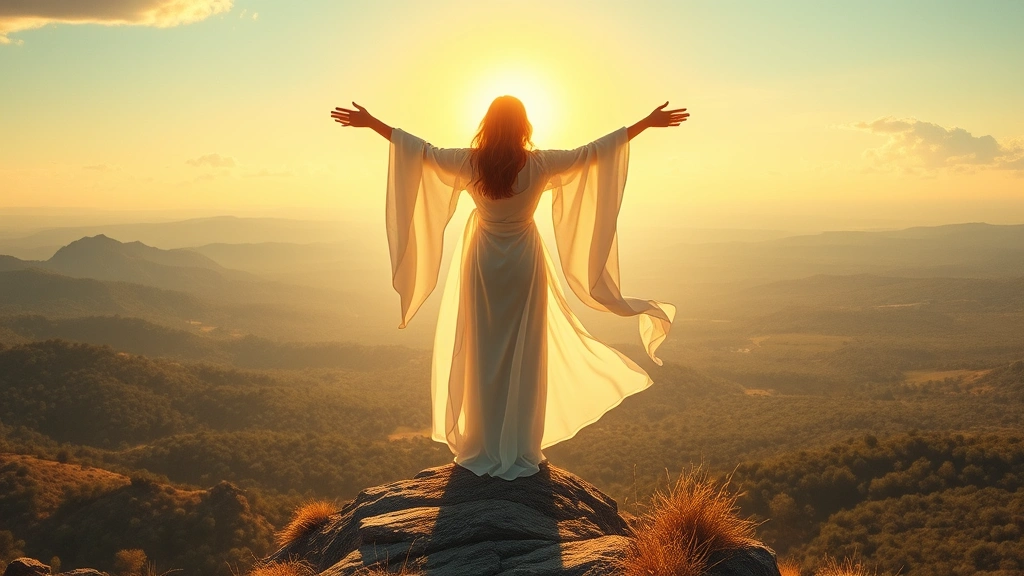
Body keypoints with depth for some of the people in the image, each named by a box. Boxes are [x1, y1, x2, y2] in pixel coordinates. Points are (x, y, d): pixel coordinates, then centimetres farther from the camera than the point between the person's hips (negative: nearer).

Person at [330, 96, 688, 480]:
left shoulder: (469, 162, -10)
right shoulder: (540, 165, -12)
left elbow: (420, 149, 0)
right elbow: (594, 151, -5)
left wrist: (370, 122, 11)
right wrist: (648, 123, 4)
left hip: (483, 262, 1)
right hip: (524, 264, -1)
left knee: (482, 355, 8)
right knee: (524, 357, 5)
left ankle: (483, 449, 15)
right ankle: (521, 450, 12)